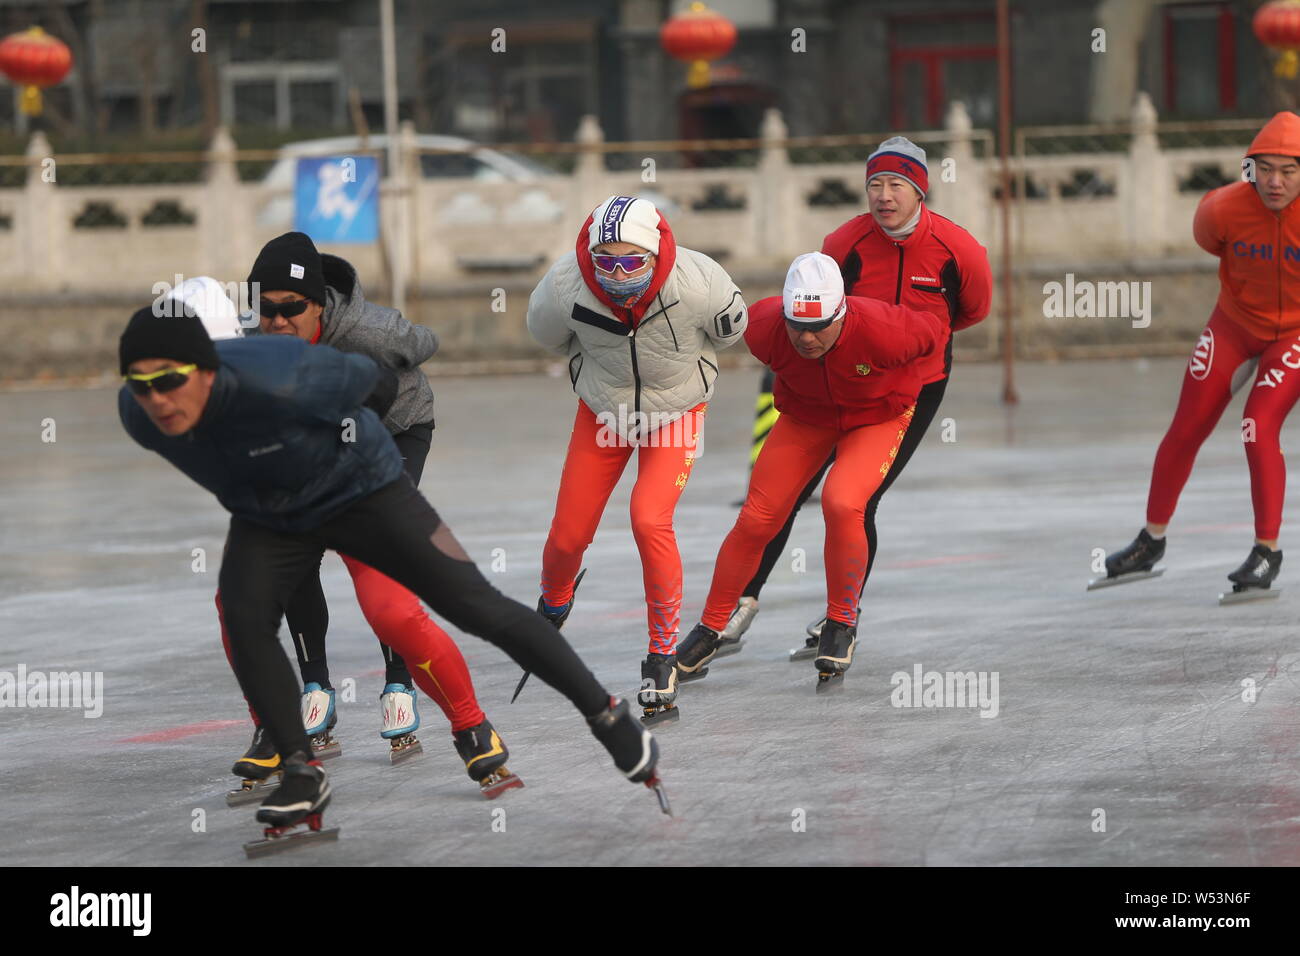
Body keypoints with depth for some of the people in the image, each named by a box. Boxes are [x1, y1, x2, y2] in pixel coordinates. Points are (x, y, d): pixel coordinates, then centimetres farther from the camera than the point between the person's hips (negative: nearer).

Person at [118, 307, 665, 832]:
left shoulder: (277, 383, -39)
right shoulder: (138, 419, -22)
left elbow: (360, 374, -17)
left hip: (359, 489, -4)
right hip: (266, 518, 5)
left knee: (477, 608, -5)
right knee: (244, 619, -20)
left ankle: (606, 715, 9)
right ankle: (301, 773, -5)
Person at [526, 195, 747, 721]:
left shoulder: (694, 283, -31)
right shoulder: (565, 287, -28)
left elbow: (729, 327, -6)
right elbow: (548, 332, -1)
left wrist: (679, 367, 3)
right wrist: (592, 371, 3)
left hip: (675, 414, -2)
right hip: (602, 414, 2)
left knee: (649, 520, -22)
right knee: (569, 535, 2)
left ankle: (663, 655, -7)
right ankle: (552, 607, 39)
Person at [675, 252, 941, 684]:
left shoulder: (880, 332, -39)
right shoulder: (766, 329, -30)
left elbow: (931, 332, -16)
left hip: (876, 417, -3)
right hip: (806, 416, 3)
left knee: (841, 504, -27)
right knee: (756, 520, -2)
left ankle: (841, 625, -6)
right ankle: (709, 631, 17)